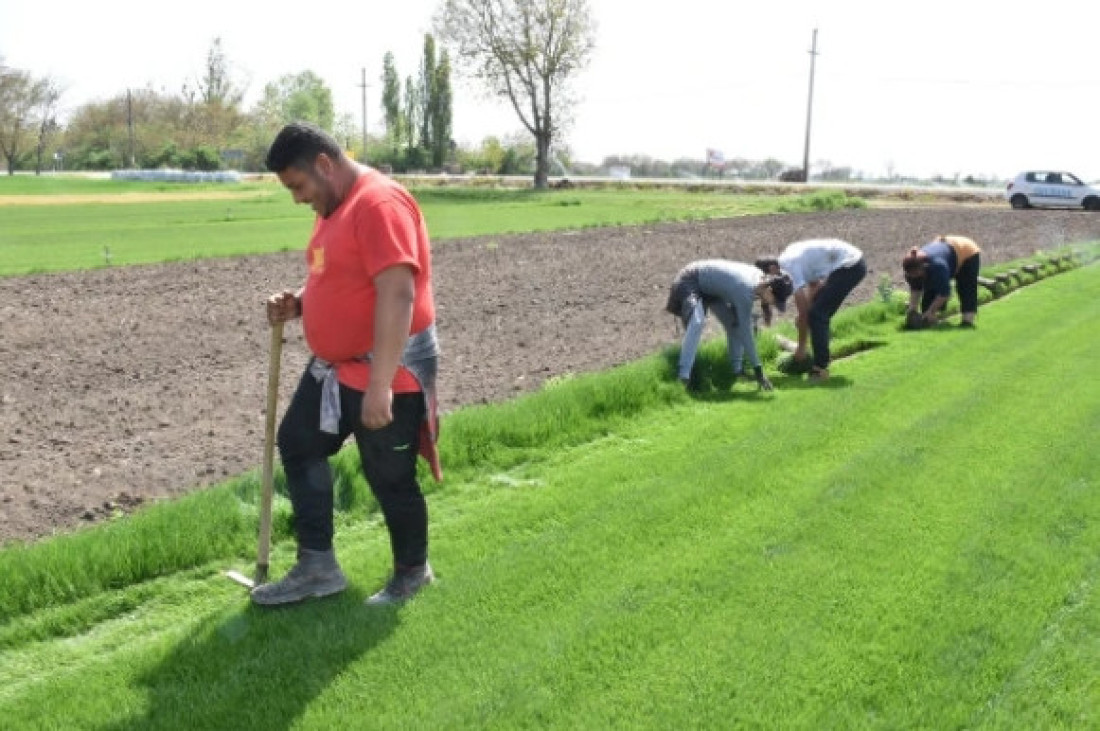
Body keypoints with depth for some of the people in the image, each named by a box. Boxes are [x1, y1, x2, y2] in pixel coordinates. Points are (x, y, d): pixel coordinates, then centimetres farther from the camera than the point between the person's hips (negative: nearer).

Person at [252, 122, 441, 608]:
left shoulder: (379, 203, -22)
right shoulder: (334, 207, 11)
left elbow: (397, 295, -29)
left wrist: (379, 384, -32)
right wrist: (298, 304, 1)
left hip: (387, 374, -10)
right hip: (334, 368, 11)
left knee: (390, 478, 3)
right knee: (297, 444, 15)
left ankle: (412, 572, 27)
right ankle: (317, 568, 24)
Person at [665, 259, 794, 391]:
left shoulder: (759, 276, -12)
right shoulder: (745, 291, -36)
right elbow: (745, 332, -32)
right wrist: (757, 368, -28)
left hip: (710, 287, 10)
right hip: (690, 282, -10)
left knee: (735, 323, 3)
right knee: (696, 322, -32)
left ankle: (737, 370, 14)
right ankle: (683, 377, -37)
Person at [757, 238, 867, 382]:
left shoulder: (789, 267, -17)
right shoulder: (788, 257, 10)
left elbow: (803, 311, -16)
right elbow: (814, 284, 21)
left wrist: (801, 347, -7)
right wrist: (803, 316, 11)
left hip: (849, 266, -10)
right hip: (853, 261, 10)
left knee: (816, 314, -10)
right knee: (819, 313, 13)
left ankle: (820, 368, -8)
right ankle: (821, 363, 18)